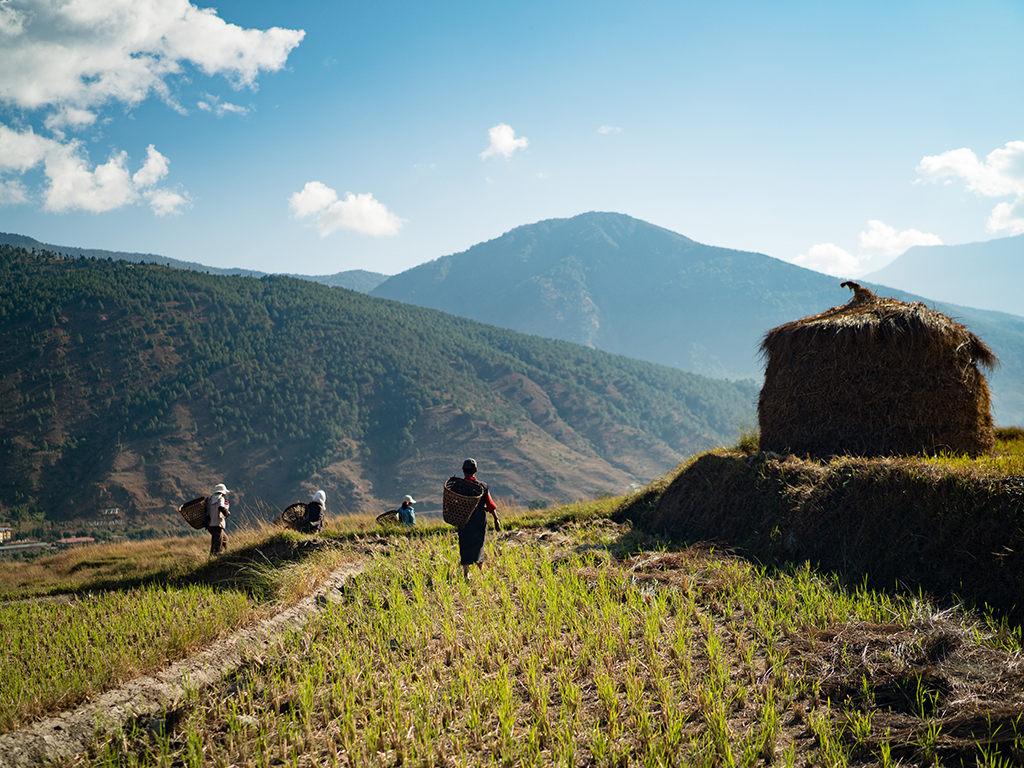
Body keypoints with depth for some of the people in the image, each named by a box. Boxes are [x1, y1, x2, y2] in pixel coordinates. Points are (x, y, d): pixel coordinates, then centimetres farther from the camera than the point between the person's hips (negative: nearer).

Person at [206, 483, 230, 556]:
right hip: (217, 525, -9)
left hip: (209, 525, 9)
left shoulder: (210, 499, 17)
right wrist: (227, 513, -7)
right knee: (217, 545, -7)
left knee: (225, 539, 24)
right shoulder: (221, 499, -6)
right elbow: (221, 508, -24)